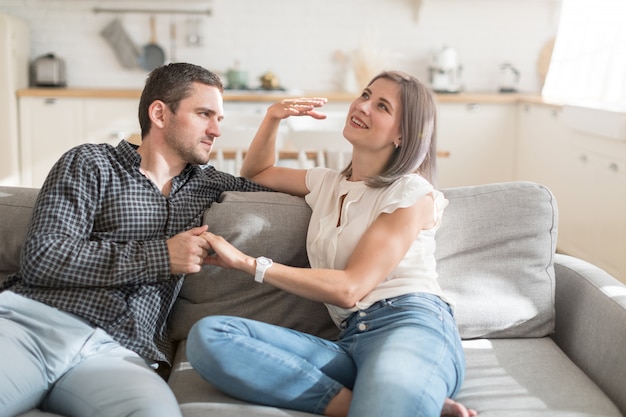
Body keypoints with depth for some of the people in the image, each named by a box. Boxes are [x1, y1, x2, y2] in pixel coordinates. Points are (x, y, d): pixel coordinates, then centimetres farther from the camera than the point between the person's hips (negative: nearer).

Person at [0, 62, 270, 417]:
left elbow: (263, 184, 39)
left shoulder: (204, 183, 23)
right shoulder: (90, 162, 10)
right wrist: (160, 257, -3)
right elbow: (43, 257, -2)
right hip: (30, 320, -3)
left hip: (115, 350, 3)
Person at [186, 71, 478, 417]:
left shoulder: (412, 193, 2)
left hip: (414, 327, -8)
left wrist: (245, 263, -7)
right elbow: (255, 173, 40)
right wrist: (273, 117, 20)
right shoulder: (326, 184, 23)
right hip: (352, 342, 8)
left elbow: (349, 288, -7)